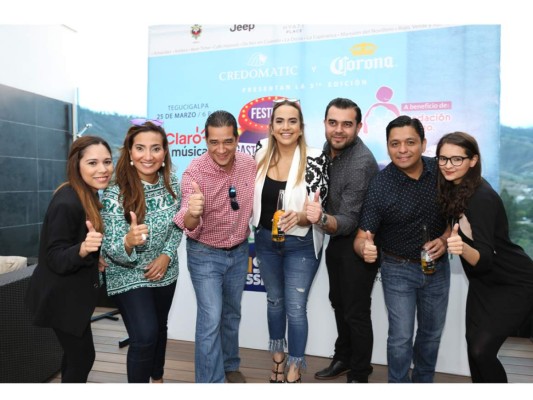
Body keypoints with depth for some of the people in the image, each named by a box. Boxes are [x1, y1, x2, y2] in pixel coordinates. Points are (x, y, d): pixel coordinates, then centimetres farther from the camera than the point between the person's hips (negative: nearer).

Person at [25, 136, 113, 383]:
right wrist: (82, 249, -41)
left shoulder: (92, 195, 1)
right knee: (83, 356, 4)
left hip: (74, 293, 9)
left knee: (75, 353, 22)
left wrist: (95, 255, -4)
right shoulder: (66, 203, -27)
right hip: (61, 297, -9)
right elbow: (55, 259, -25)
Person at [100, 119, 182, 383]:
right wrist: (128, 242, -44)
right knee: (145, 335, -14)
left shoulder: (172, 183, -11)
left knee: (159, 328, 21)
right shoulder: (116, 193, -23)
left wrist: (167, 256, -12)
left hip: (164, 271, 5)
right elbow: (111, 250, -22)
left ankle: (157, 378, 48)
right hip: (129, 276, -4)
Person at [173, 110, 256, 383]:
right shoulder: (195, 172, -23)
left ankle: (230, 365, 44)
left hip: (239, 252, 5)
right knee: (210, 320, -6)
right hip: (205, 254, -4)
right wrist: (192, 213, -53)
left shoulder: (249, 164, -11)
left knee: (232, 314, 21)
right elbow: (189, 226, -31)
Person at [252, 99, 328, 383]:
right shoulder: (262, 153, -5)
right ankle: (278, 359, 45)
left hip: (301, 244, -4)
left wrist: (301, 216, -34)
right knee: (274, 300, 21)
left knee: (295, 308, 5)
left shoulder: (315, 159, -17)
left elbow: (319, 208, -14)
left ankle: (294, 373, 29)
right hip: (266, 240, 5)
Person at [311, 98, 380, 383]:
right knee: (338, 301, 21)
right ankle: (343, 357, 42)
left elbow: (348, 221, -30)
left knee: (356, 311, 3)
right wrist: (321, 218, -4)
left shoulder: (362, 163, -28)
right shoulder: (329, 147, -4)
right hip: (336, 236, 8)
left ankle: (359, 375, 25)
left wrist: (322, 219, -48)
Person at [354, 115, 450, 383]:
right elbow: (361, 236, -19)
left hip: (437, 265, 4)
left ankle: (424, 381, 43)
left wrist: (445, 239, -14)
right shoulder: (379, 186, -21)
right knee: (401, 337, 1)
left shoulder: (440, 171, -11)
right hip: (398, 269, -4)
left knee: (432, 332, 19)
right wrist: (364, 247, -42)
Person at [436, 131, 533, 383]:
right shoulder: (453, 188, -4)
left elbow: (484, 259, -33)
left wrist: (463, 248, -51)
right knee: (473, 345, 9)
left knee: (482, 350, -13)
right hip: (483, 282, 8)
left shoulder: (482, 197, -27)